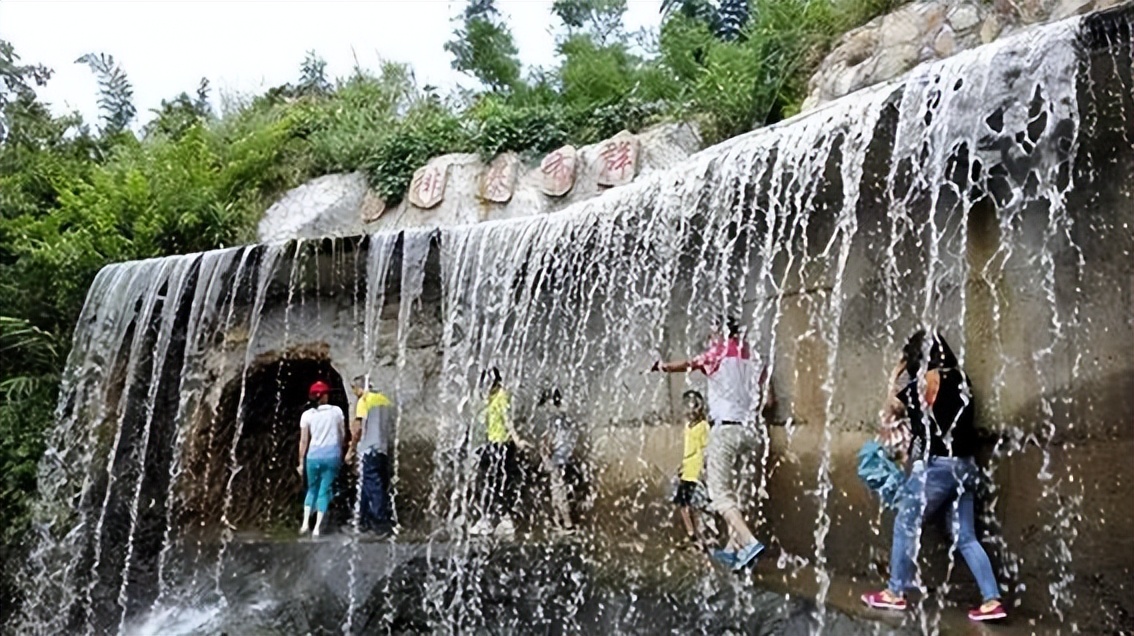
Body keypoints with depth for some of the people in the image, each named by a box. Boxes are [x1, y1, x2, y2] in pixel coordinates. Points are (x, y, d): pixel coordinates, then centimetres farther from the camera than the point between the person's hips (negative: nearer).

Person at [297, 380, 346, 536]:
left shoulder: (307, 415, 0)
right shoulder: (336, 411, 1)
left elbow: (304, 441, 0)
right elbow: (342, 435, 8)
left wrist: (301, 462, 6)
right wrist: (339, 452, 23)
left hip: (313, 455, 1)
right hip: (331, 455, -1)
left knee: (312, 489, 18)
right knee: (324, 491, 5)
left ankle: (305, 523, 7)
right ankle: (317, 528, 2)